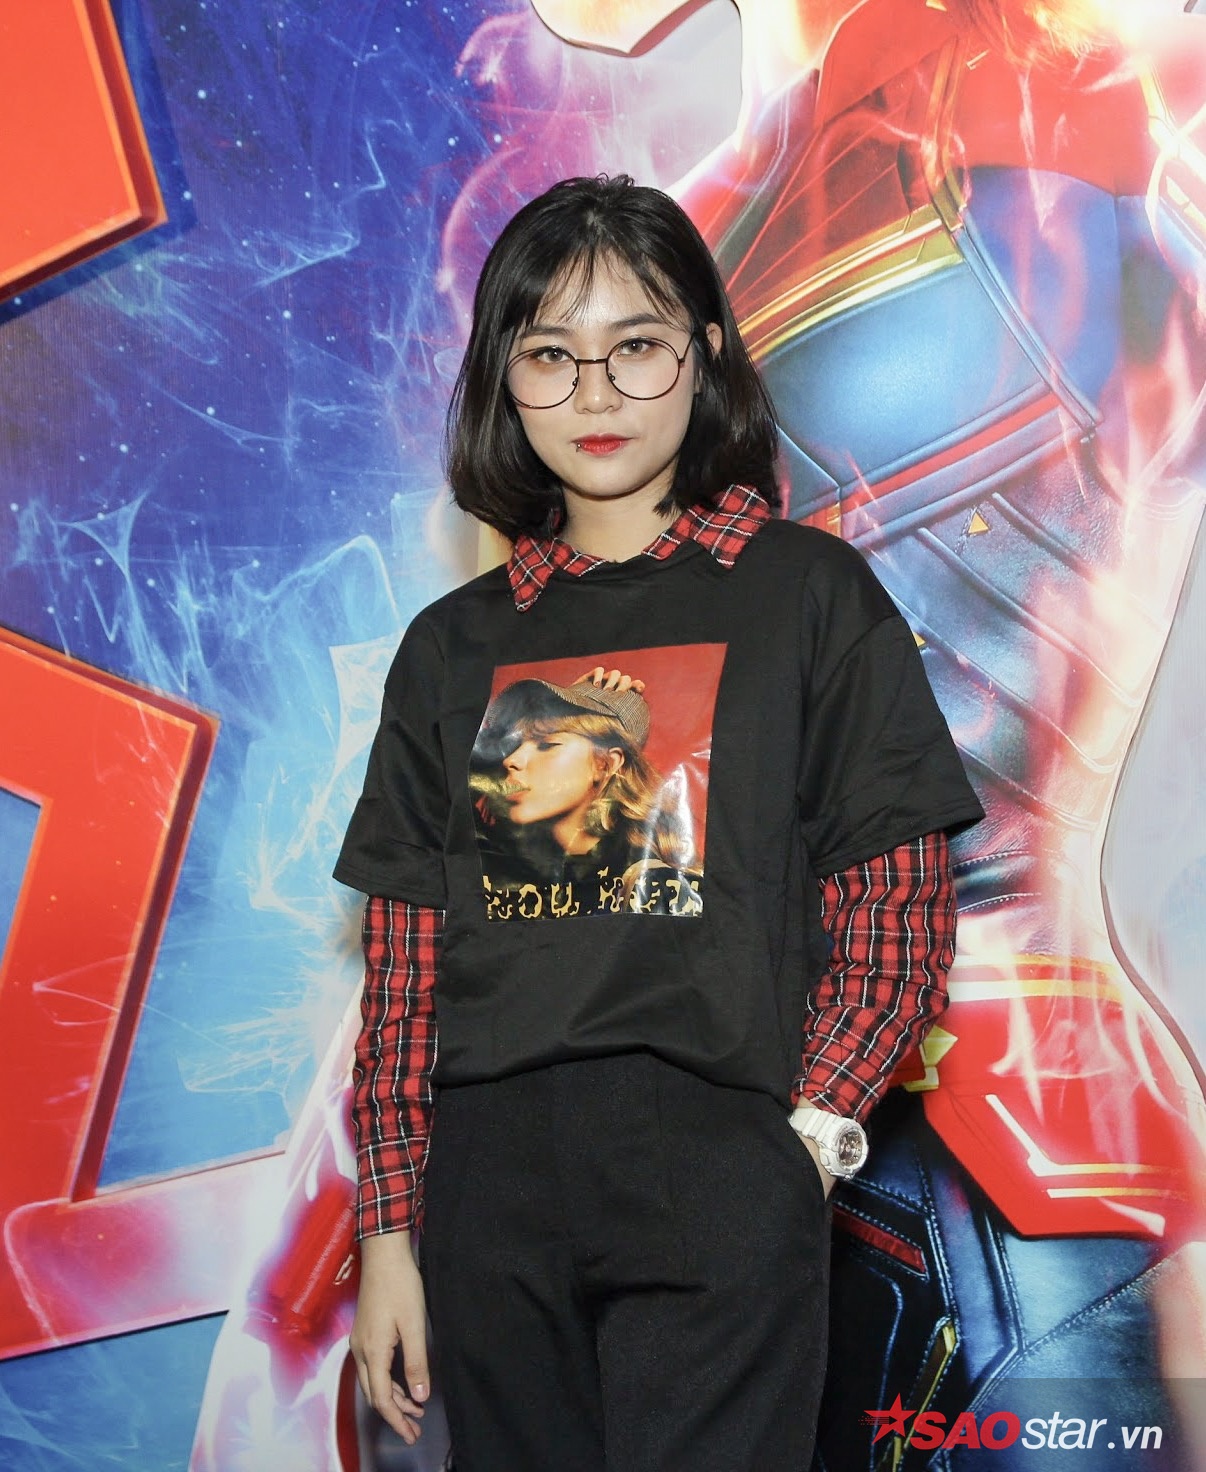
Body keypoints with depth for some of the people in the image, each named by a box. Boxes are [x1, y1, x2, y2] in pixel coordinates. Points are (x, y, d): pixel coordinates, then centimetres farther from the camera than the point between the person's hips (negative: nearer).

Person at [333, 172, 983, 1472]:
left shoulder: (811, 596, 2)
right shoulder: (456, 644, 10)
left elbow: (902, 906, -2)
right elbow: (406, 950, 9)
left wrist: (809, 1135, -12)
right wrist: (389, 1228, 6)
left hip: (721, 1187, -3)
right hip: (492, 1198, 3)